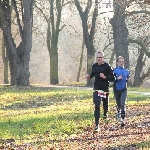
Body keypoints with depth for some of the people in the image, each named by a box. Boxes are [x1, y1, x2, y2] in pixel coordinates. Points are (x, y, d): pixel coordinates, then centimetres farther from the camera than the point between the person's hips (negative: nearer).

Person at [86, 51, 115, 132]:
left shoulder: (107, 66, -9)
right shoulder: (94, 66, 4)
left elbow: (113, 77, -10)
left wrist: (105, 77, -25)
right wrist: (89, 76, 1)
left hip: (105, 89, -1)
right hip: (96, 88, 1)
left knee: (105, 104, 15)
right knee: (97, 106, -11)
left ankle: (105, 113, 52)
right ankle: (97, 125, -13)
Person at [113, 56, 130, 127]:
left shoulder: (126, 71, 5)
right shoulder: (115, 70, -3)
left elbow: (128, 78, 17)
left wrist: (128, 79, -5)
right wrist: (117, 78, -23)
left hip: (124, 90, 0)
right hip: (117, 89, 0)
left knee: (123, 104, -15)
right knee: (118, 104, 14)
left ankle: (122, 120, -19)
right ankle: (118, 112, 49)